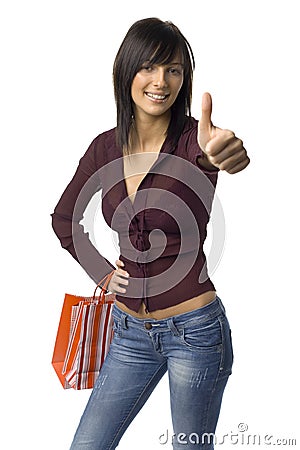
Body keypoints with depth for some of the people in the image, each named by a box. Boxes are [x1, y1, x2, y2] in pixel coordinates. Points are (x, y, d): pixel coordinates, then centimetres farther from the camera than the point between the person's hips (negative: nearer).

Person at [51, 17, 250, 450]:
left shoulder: (192, 139, -12)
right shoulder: (105, 147, 0)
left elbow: (210, 150, -39)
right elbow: (64, 218, 16)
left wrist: (219, 153, -62)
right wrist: (101, 271, 4)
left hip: (195, 328, -4)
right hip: (131, 330, 5)